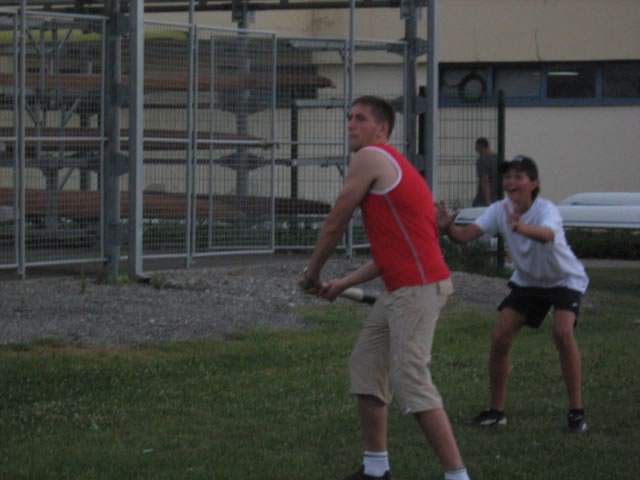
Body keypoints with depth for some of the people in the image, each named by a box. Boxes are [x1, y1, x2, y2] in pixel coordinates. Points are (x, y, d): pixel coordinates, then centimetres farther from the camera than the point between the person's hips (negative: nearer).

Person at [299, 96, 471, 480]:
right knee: (366, 366, 15)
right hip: (404, 287, 10)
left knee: (411, 383, -14)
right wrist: (344, 284, 23)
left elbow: (335, 226, -2)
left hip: (417, 288, -10)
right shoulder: (390, 166, 22)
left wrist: (312, 273, 12)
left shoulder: (371, 158, -7)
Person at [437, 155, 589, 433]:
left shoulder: (546, 210, -30)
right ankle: (496, 411, 8)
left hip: (564, 280, -5)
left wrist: (522, 228, -76)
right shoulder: (500, 211, -15)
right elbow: (465, 235, -28)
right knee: (500, 337, -7)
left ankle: (576, 412, -16)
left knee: (563, 332, -27)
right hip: (527, 282, 5)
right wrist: (448, 228, -51)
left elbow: (548, 234, -55)